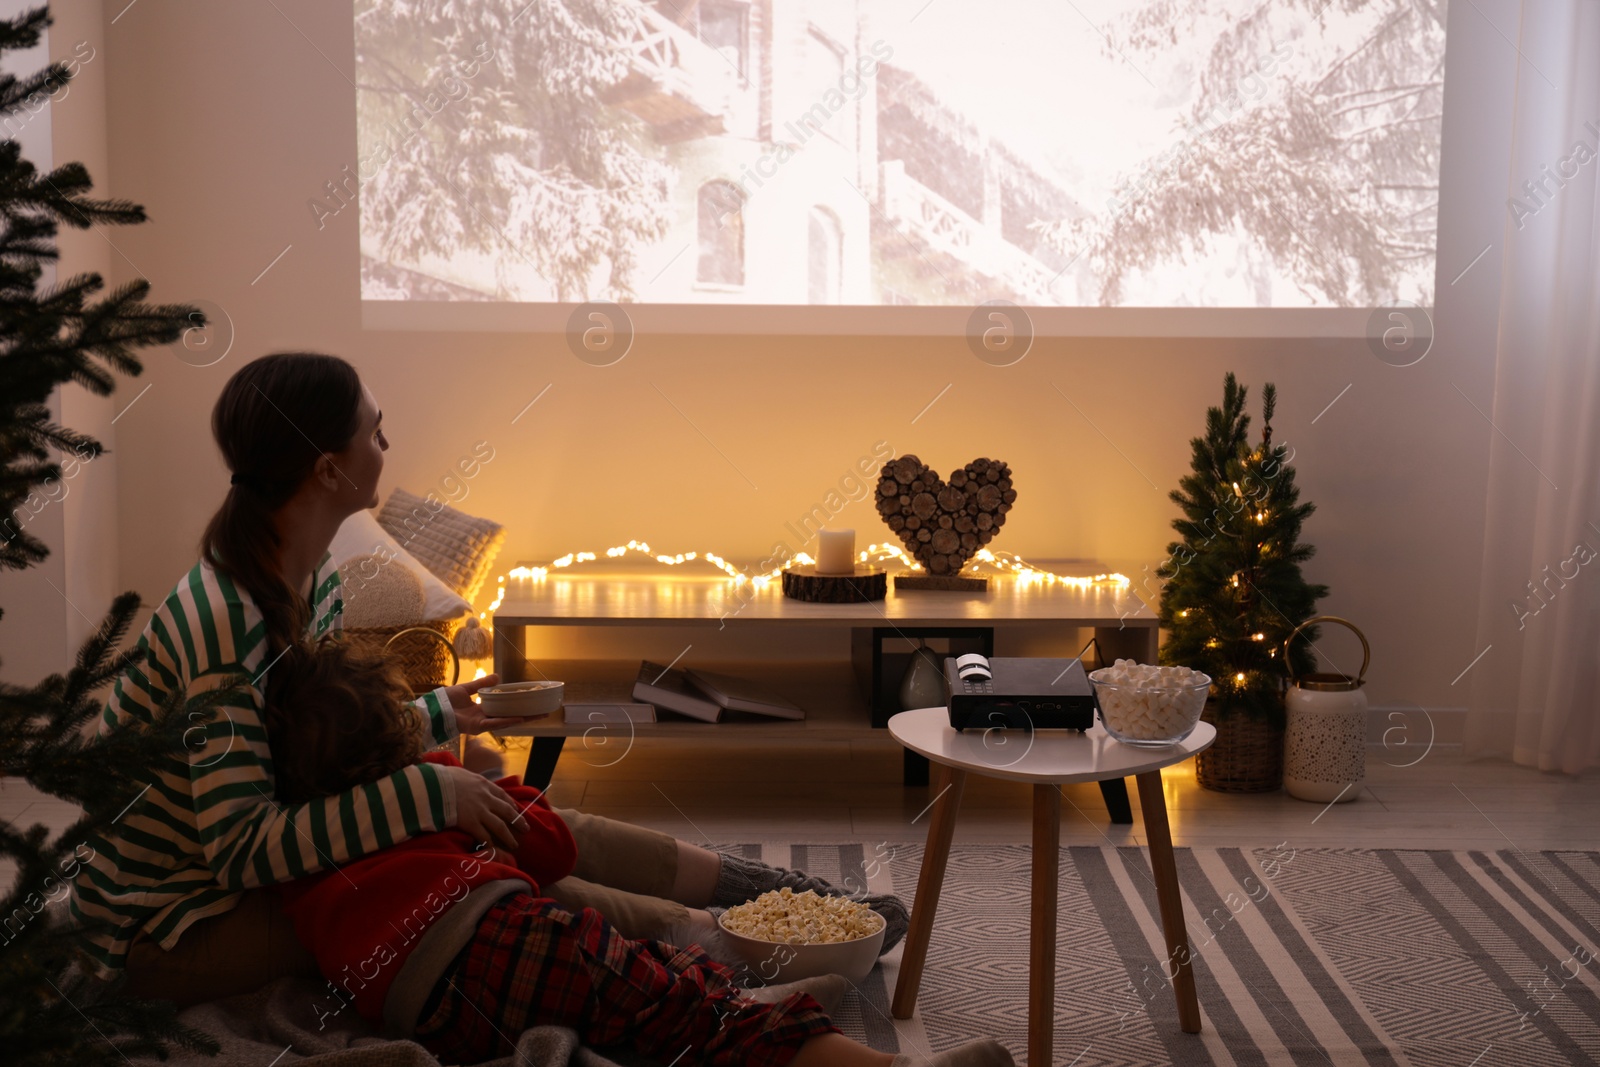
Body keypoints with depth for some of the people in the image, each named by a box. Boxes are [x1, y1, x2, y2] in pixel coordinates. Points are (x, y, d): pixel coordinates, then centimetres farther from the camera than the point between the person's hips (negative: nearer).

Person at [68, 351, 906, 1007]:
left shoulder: (312, 582, -1)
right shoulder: (223, 619, -30)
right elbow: (242, 850, -32)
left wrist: (439, 713, 12)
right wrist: (424, 793, -33)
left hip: (245, 861, 8)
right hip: (163, 926, -8)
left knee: (529, 829, -2)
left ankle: (750, 883, 10)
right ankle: (706, 934, -5)